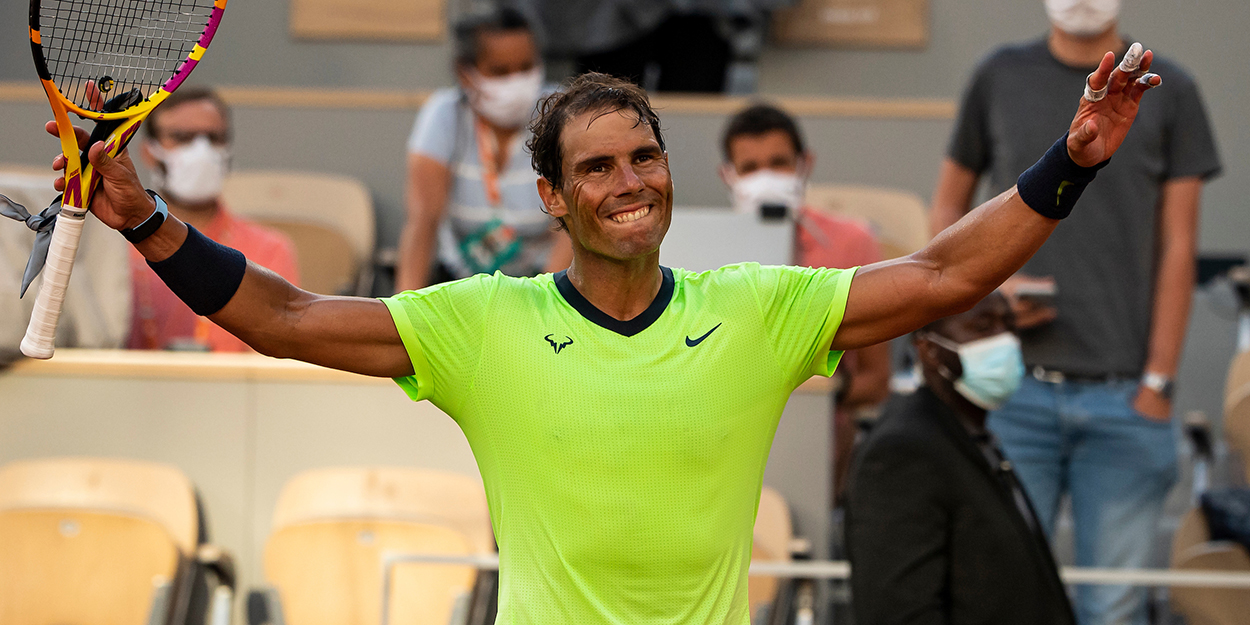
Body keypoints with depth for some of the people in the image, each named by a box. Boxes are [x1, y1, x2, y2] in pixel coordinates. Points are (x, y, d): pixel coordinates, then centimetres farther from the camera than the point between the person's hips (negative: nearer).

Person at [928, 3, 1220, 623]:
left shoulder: (1168, 91, 5)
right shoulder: (1001, 78, 8)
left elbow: (1177, 247, 4)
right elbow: (948, 208, 17)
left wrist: (1159, 381, -3)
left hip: (1123, 396, -1)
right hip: (1016, 389, 1)